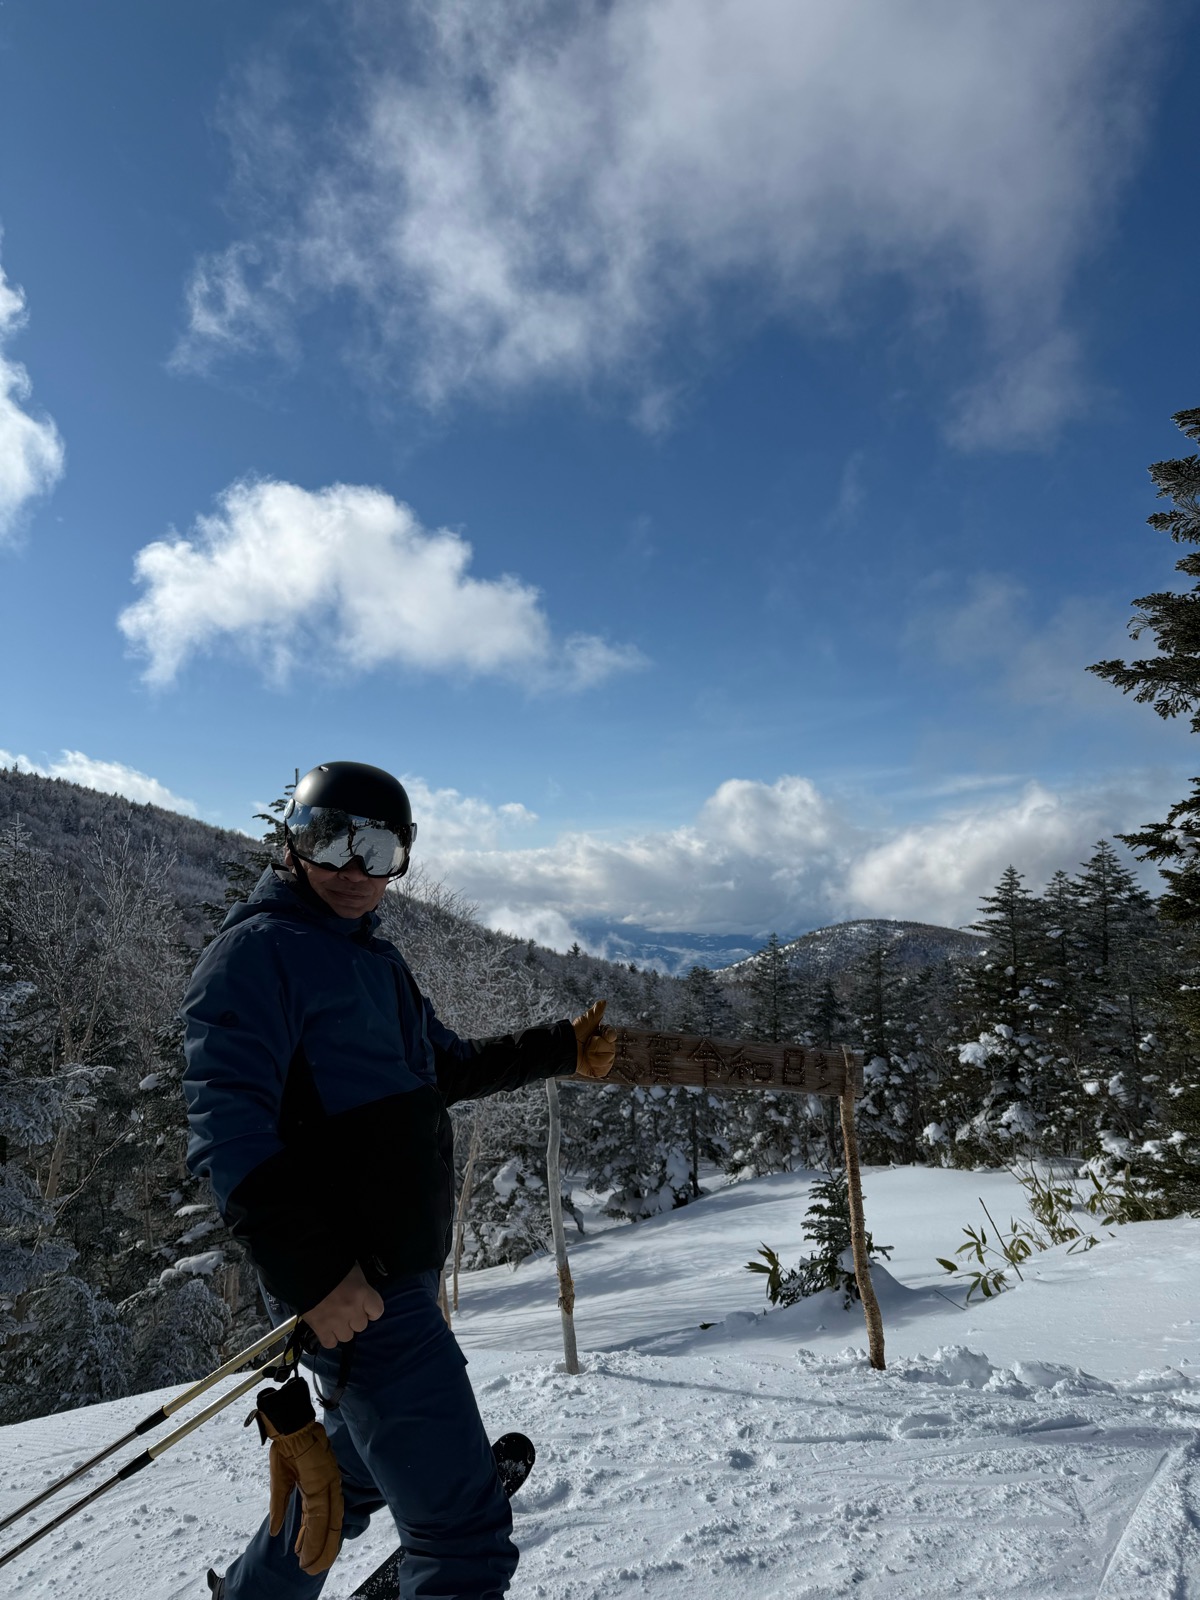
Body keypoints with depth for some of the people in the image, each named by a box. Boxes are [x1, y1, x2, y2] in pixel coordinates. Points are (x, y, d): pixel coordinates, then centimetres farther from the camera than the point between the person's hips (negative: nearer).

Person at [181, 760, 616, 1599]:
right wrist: (311, 1270, -28)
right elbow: (229, 1128, -22)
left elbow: (448, 1065, 25)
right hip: (349, 1287, -10)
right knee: (467, 1530, -8)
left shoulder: (375, 958, 15)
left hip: (406, 1270, 10)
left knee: (357, 1468, 28)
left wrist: (562, 1049, 16)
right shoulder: (259, 951, -12)